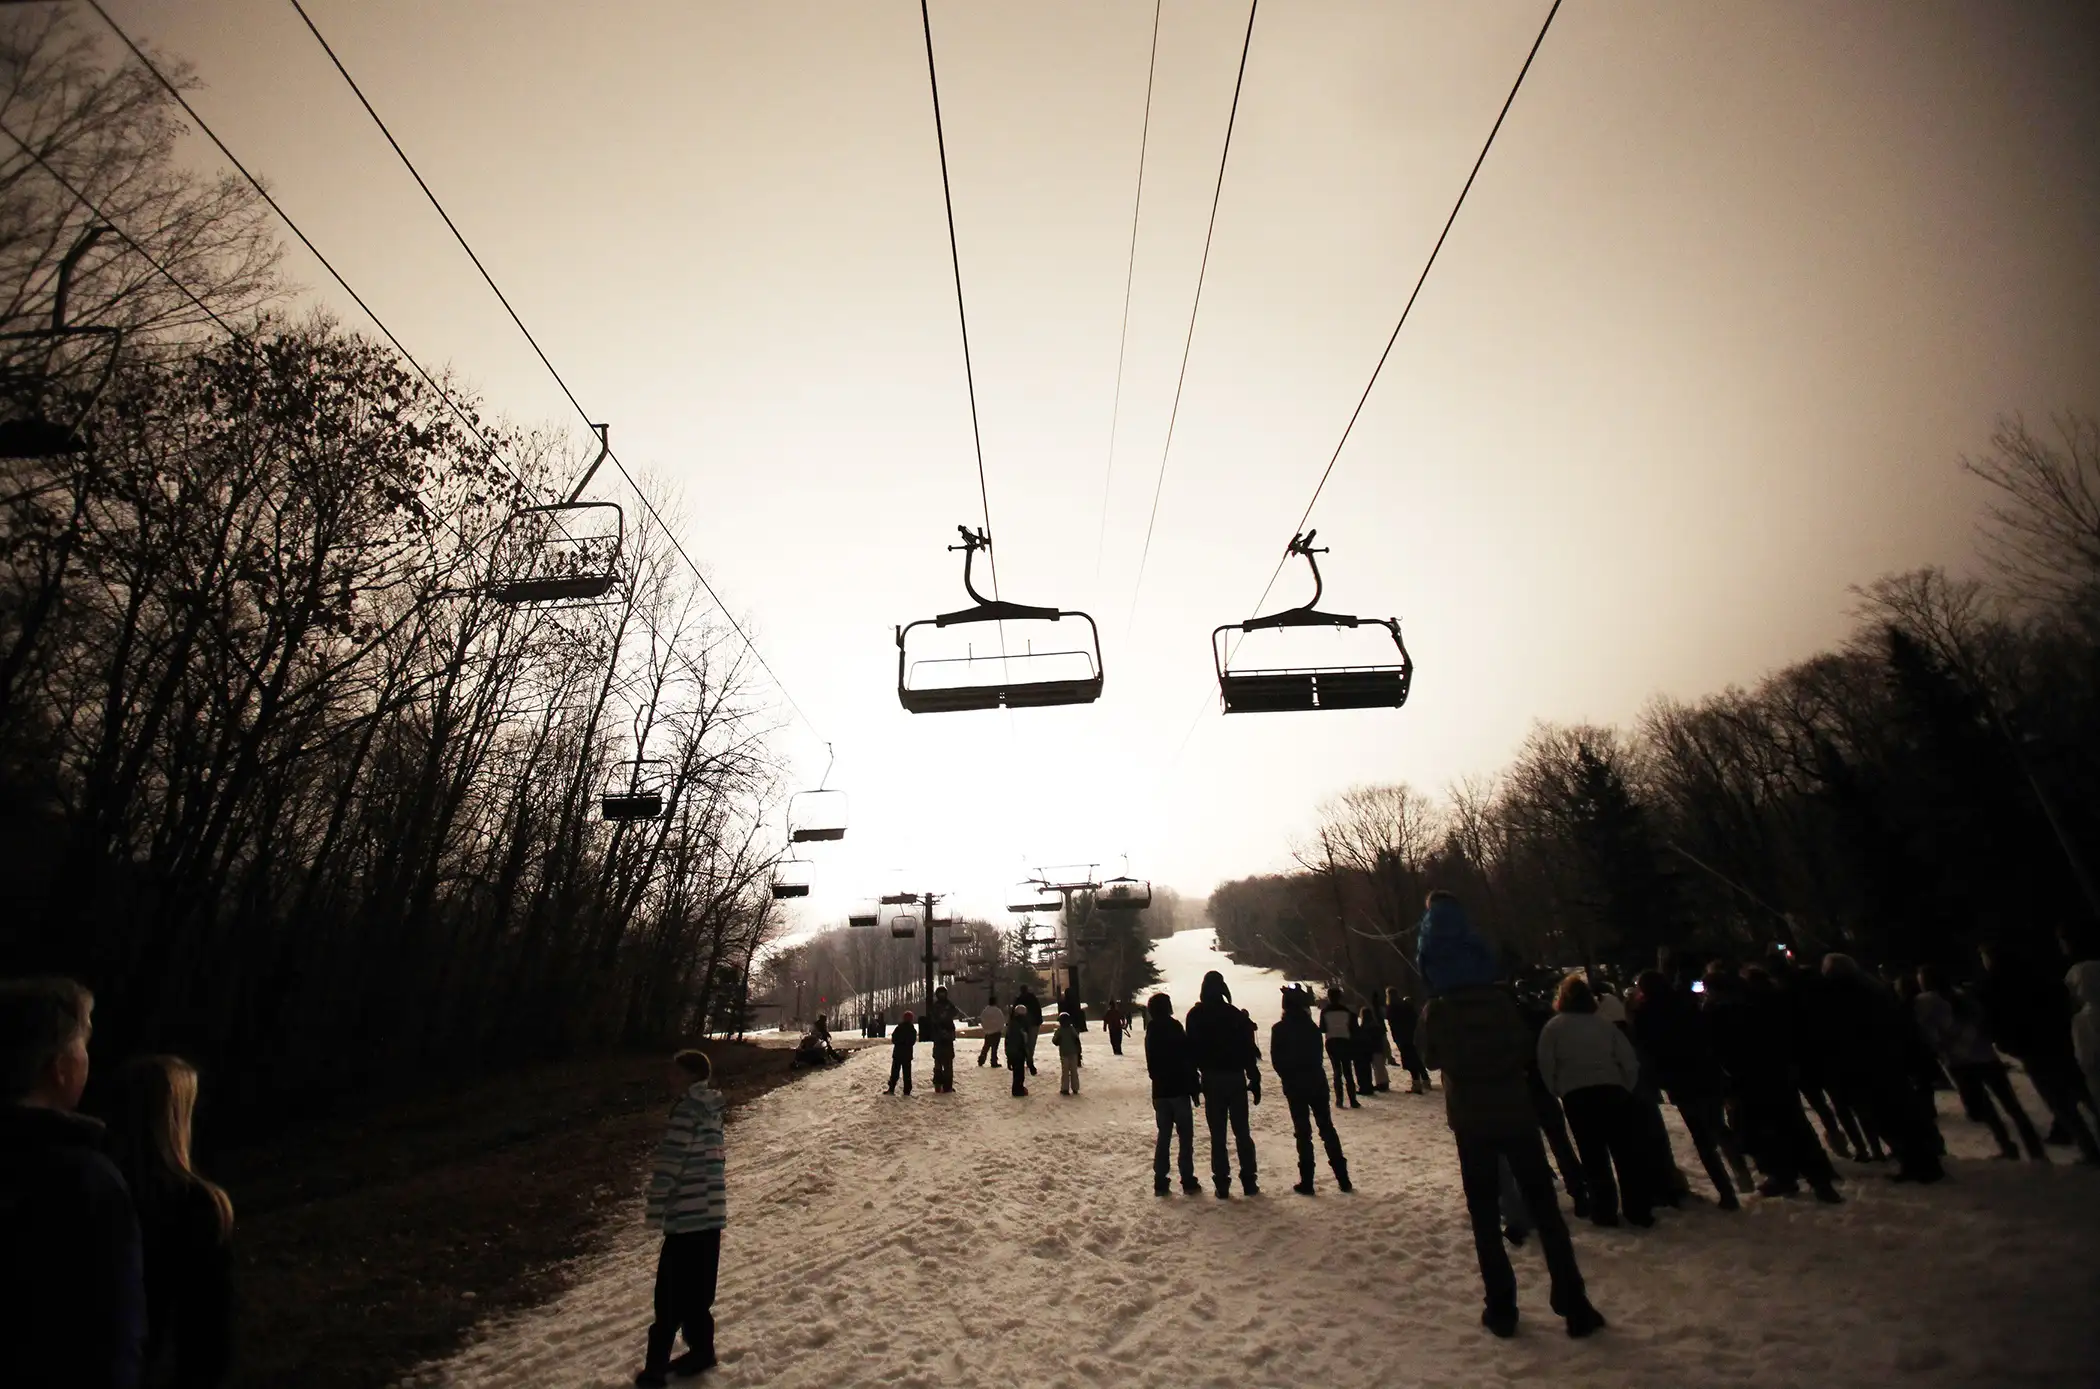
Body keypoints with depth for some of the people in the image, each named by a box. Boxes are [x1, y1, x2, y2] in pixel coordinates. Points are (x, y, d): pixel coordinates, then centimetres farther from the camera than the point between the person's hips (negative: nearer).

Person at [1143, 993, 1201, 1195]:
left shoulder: (1151, 1033, 6)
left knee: (1163, 1135, 11)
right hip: (1178, 1089, -5)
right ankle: (1188, 1182, 4)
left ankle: (1160, 1182, 9)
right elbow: (1187, 1059, -12)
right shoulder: (1174, 1028, -13)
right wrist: (1194, 1087, -5)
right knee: (1186, 1135, 4)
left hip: (1159, 1091, 5)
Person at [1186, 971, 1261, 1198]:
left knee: (1218, 1134, 5)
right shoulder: (1236, 1014, -2)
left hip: (1211, 1079, -1)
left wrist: (1192, 1079, 5)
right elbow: (1249, 1049, -2)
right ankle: (1249, 1183, 11)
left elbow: (1191, 1049, -3)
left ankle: (1222, 1185, 5)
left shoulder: (1195, 1016, -3)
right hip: (1236, 1077, 1)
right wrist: (1255, 1080, 3)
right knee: (1242, 1131, 10)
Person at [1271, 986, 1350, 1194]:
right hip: (1317, 1081, 3)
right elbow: (1319, 1052, 6)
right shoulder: (1313, 1027, -1)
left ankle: (1306, 1181, 3)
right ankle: (1343, 1178, 13)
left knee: (1302, 1132, 3)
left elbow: (1276, 1060, -6)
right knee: (1327, 1127, 12)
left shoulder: (1279, 1030, -10)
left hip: (1294, 1085, -3)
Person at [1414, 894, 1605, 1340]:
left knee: (1485, 1215, 10)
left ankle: (1502, 1310, 14)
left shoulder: (1435, 1012, -12)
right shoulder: (1501, 999, -10)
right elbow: (1525, 1048, 3)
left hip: (1470, 1120, -1)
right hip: (1515, 1112, 1)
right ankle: (1574, 1306, 17)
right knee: (1544, 1207, 13)